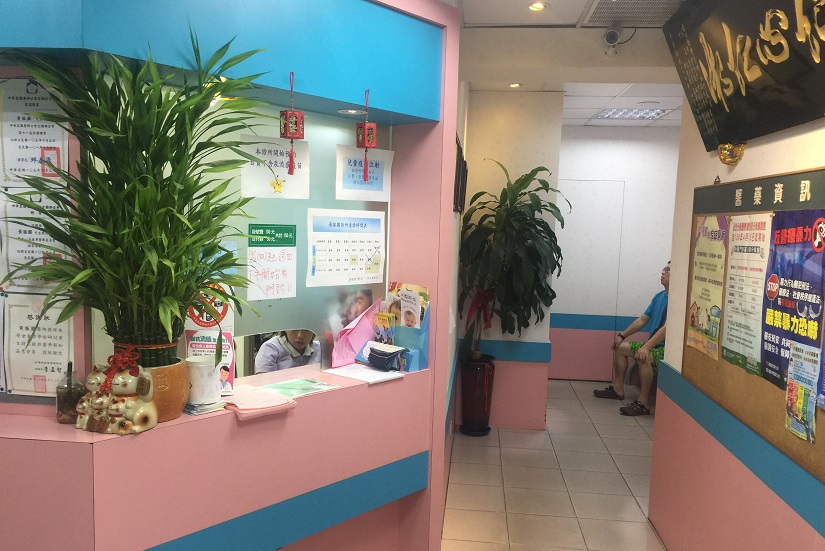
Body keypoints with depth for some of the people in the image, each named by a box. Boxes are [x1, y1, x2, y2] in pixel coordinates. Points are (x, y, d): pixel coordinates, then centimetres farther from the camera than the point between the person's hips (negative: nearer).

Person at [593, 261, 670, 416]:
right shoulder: (659, 296, 10)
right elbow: (642, 319, 16)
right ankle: (617, 389, 18)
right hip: (653, 344, 10)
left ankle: (643, 402, -25)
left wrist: (646, 347, -36)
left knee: (643, 357, -37)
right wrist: (622, 335, 12)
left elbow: (667, 328, -30)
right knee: (620, 347, 12)